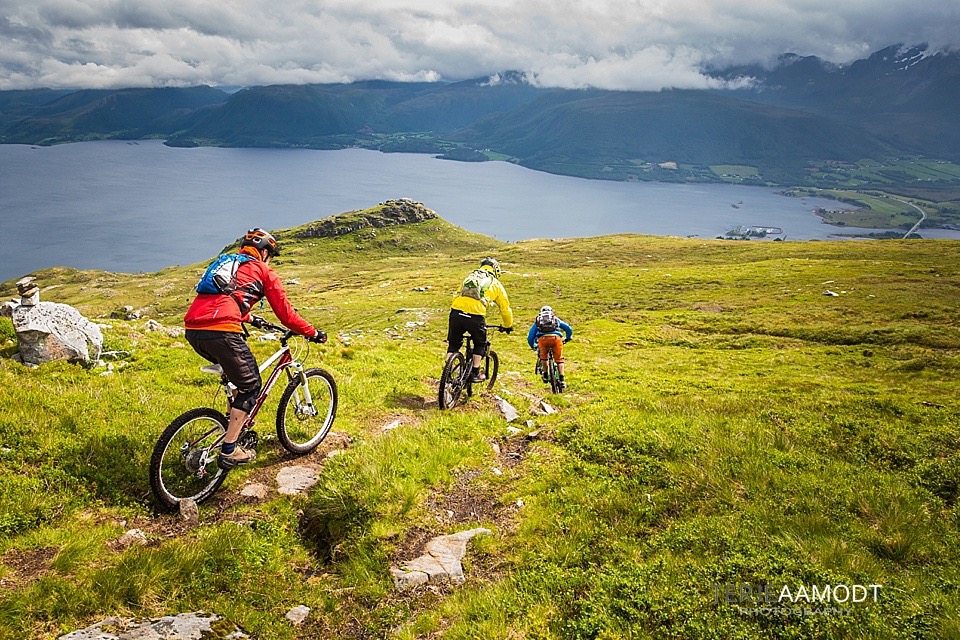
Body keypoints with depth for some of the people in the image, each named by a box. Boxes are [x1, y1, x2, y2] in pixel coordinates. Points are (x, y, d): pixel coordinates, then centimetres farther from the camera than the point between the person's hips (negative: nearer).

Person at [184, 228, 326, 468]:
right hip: (221, 332, -8)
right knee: (251, 385, 8)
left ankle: (235, 421, 36)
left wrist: (249, 318, 60)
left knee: (235, 370, 33)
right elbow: (284, 313, 11)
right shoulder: (264, 271, 12)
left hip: (192, 330, 8)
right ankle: (229, 451, 5)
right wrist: (313, 333, 23)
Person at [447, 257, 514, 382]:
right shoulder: (496, 284, 19)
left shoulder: (469, 277, 29)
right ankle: (475, 373, 23)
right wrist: (508, 326, 40)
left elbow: (456, 296, 34)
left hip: (456, 312, 3)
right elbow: (505, 308, 25)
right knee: (480, 344, 23)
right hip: (475, 316, -3)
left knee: (454, 344, 23)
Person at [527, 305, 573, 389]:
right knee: (559, 359, 15)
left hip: (542, 339, 0)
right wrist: (567, 339, 48)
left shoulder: (537, 321, 32)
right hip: (556, 338, 0)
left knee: (543, 357, 28)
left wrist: (533, 346, 48)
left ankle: (545, 375, 27)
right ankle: (561, 380, 7)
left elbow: (530, 337, 31)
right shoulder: (556, 319, 33)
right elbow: (569, 329, 31)